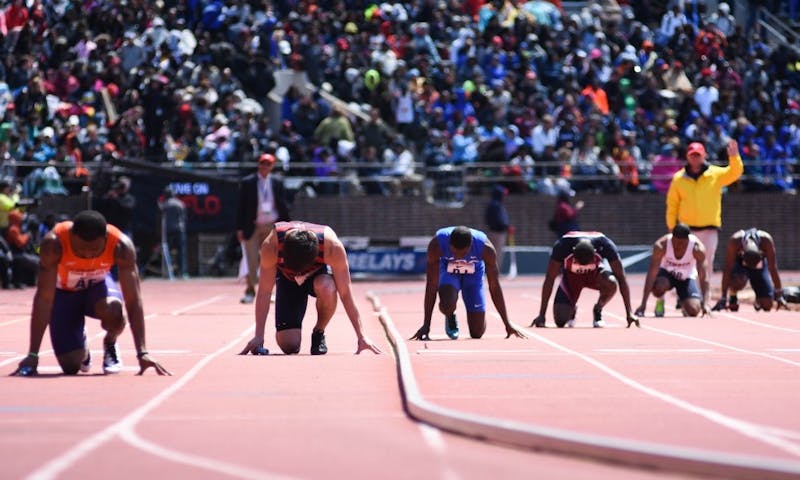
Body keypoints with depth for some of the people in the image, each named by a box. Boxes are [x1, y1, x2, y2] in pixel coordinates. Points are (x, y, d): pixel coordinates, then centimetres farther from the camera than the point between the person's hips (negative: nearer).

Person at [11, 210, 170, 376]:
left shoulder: (121, 245, -33)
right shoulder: (54, 243, -36)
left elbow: (133, 300, -31)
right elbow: (44, 299, -34)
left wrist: (142, 353, -38)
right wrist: (33, 355, -37)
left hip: (98, 285, 0)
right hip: (64, 291, 0)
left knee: (113, 309, -37)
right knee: (71, 366, -15)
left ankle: (110, 345, -1)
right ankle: (81, 347, 23)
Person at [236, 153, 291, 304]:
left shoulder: (277, 183, 6)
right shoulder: (247, 182, 1)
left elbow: (284, 206, 9)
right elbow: (242, 206, 0)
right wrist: (240, 228, -5)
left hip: (272, 227, 2)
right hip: (253, 227, -2)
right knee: (252, 260, -4)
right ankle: (250, 290, 3)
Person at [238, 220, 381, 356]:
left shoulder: (332, 246, -38)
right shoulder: (271, 246, -37)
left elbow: (345, 293, -29)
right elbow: (264, 291, -29)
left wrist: (361, 336, -28)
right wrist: (259, 336, -31)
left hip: (319, 273, 0)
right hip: (287, 278, 1)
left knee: (327, 288, -39)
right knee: (289, 345, -14)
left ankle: (319, 333, -10)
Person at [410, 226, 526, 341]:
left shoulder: (486, 248, -34)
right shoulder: (437, 244, -36)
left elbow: (494, 286, -24)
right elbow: (431, 285, -30)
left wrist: (507, 324, -21)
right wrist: (426, 326, -30)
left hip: (473, 274, 0)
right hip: (448, 271, 0)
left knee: (477, 333, -6)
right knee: (447, 306, -33)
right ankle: (450, 319, 4)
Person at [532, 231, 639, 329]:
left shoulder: (605, 245, -34)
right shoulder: (562, 246, -35)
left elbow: (621, 278, -26)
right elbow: (550, 279, -26)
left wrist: (629, 313, -27)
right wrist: (541, 315, -26)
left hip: (595, 272, 0)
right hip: (570, 275, 0)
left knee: (611, 283, -36)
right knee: (561, 321, -18)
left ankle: (598, 311, -5)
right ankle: (572, 311, 20)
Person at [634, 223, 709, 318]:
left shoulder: (697, 248, -28)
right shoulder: (661, 245, -30)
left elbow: (703, 277, -27)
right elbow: (652, 274, -31)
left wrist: (705, 304, -39)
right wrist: (643, 304, -35)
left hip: (686, 278, 1)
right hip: (666, 273, -1)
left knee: (694, 311, -20)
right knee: (658, 287, -37)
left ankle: (682, 303, 17)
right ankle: (660, 302, 0)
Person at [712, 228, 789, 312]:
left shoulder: (766, 240, -34)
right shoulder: (734, 241, -37)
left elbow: (773, 269, -28)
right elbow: (727, 270, -33)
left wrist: (779, 296, -26)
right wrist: (723, 298, -32)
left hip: (760, 264, 1)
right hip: (739, 263, -1)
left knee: (767, 305, -12)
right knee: (739, 280, -38)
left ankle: (759, 300, 23)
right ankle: (732, 298, -6)